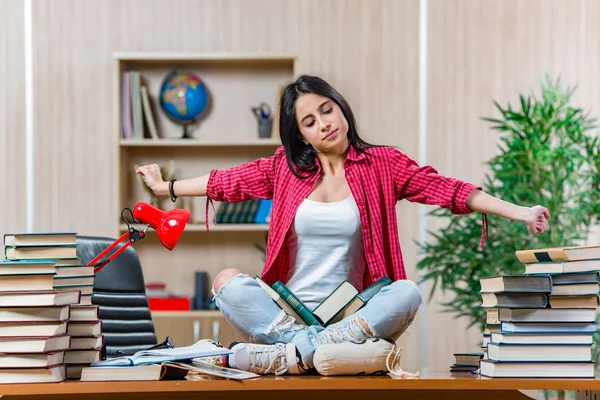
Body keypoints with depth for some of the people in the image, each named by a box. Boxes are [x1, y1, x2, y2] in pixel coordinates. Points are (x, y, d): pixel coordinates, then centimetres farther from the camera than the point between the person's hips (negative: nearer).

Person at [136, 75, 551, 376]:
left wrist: (517, 212, -16)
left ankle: (287, 354, -41)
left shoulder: (381, 164, 4)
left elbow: (445, 188, -5)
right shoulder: (286, 166, 10)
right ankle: (317, 346, -37)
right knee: (228, 281, -25)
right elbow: (229, 181, 21)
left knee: (407, 293, -32)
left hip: (347, 312, -1)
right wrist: (167, 188, 29)